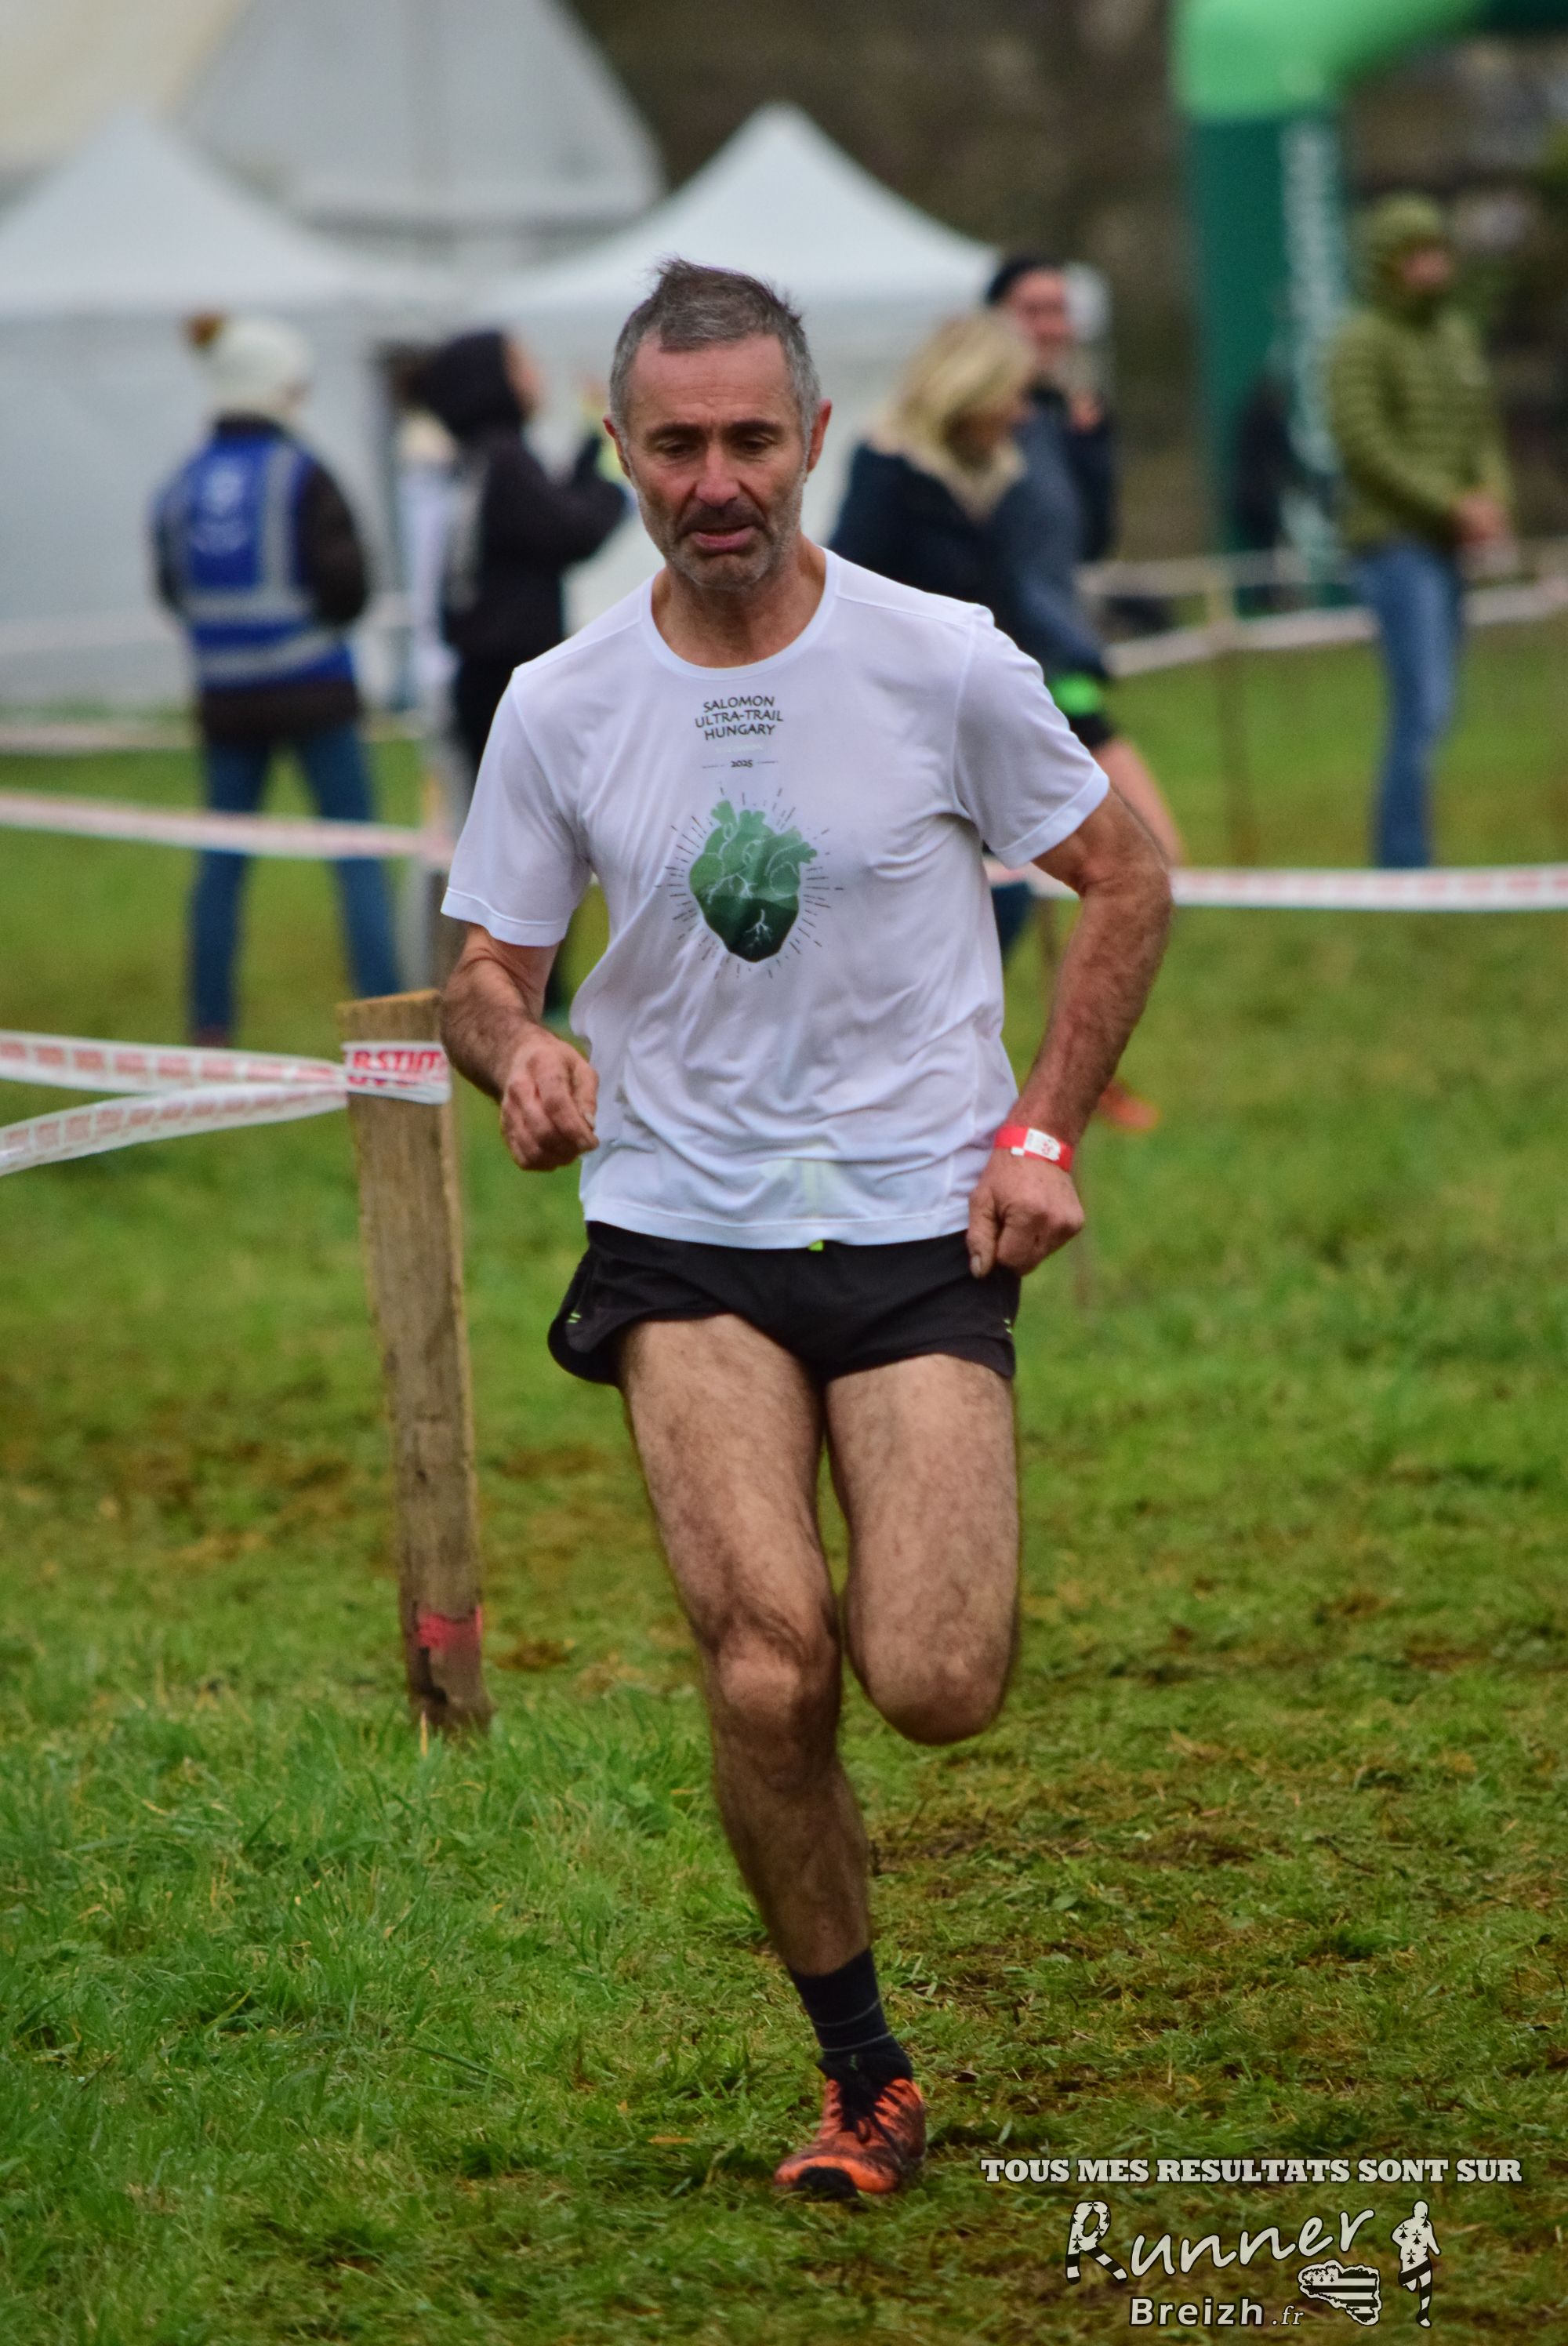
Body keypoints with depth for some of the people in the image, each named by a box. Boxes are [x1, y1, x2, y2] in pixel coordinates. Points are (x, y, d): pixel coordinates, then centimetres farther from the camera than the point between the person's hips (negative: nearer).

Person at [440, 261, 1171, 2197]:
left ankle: (908, 1586, 25)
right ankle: (865, 2077, 2)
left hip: (924, 1227, -1)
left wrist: (1045, 1129, 1)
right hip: (681, 1241, 1)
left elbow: (1126, 879, 9)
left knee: (932, 1691, -13)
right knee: (767, 1681, -18)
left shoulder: (944, 664, -4)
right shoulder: (560, 709, 1)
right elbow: (483, 968, 9)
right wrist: (519, 1049, -15)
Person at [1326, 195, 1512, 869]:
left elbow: (1482, 429, 20)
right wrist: (1454, 504, -17)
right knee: (1423, 709, -14)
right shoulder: (1361, 343, -9)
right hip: (1394, 542, -8)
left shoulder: (1457, 335, 15)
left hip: (1443, 545, 8)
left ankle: (1397, 863, 15)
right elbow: (1364, 445, -16)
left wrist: (1491, 497, 0)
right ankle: (1405, 866, -11)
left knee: (1426, 712, 9)